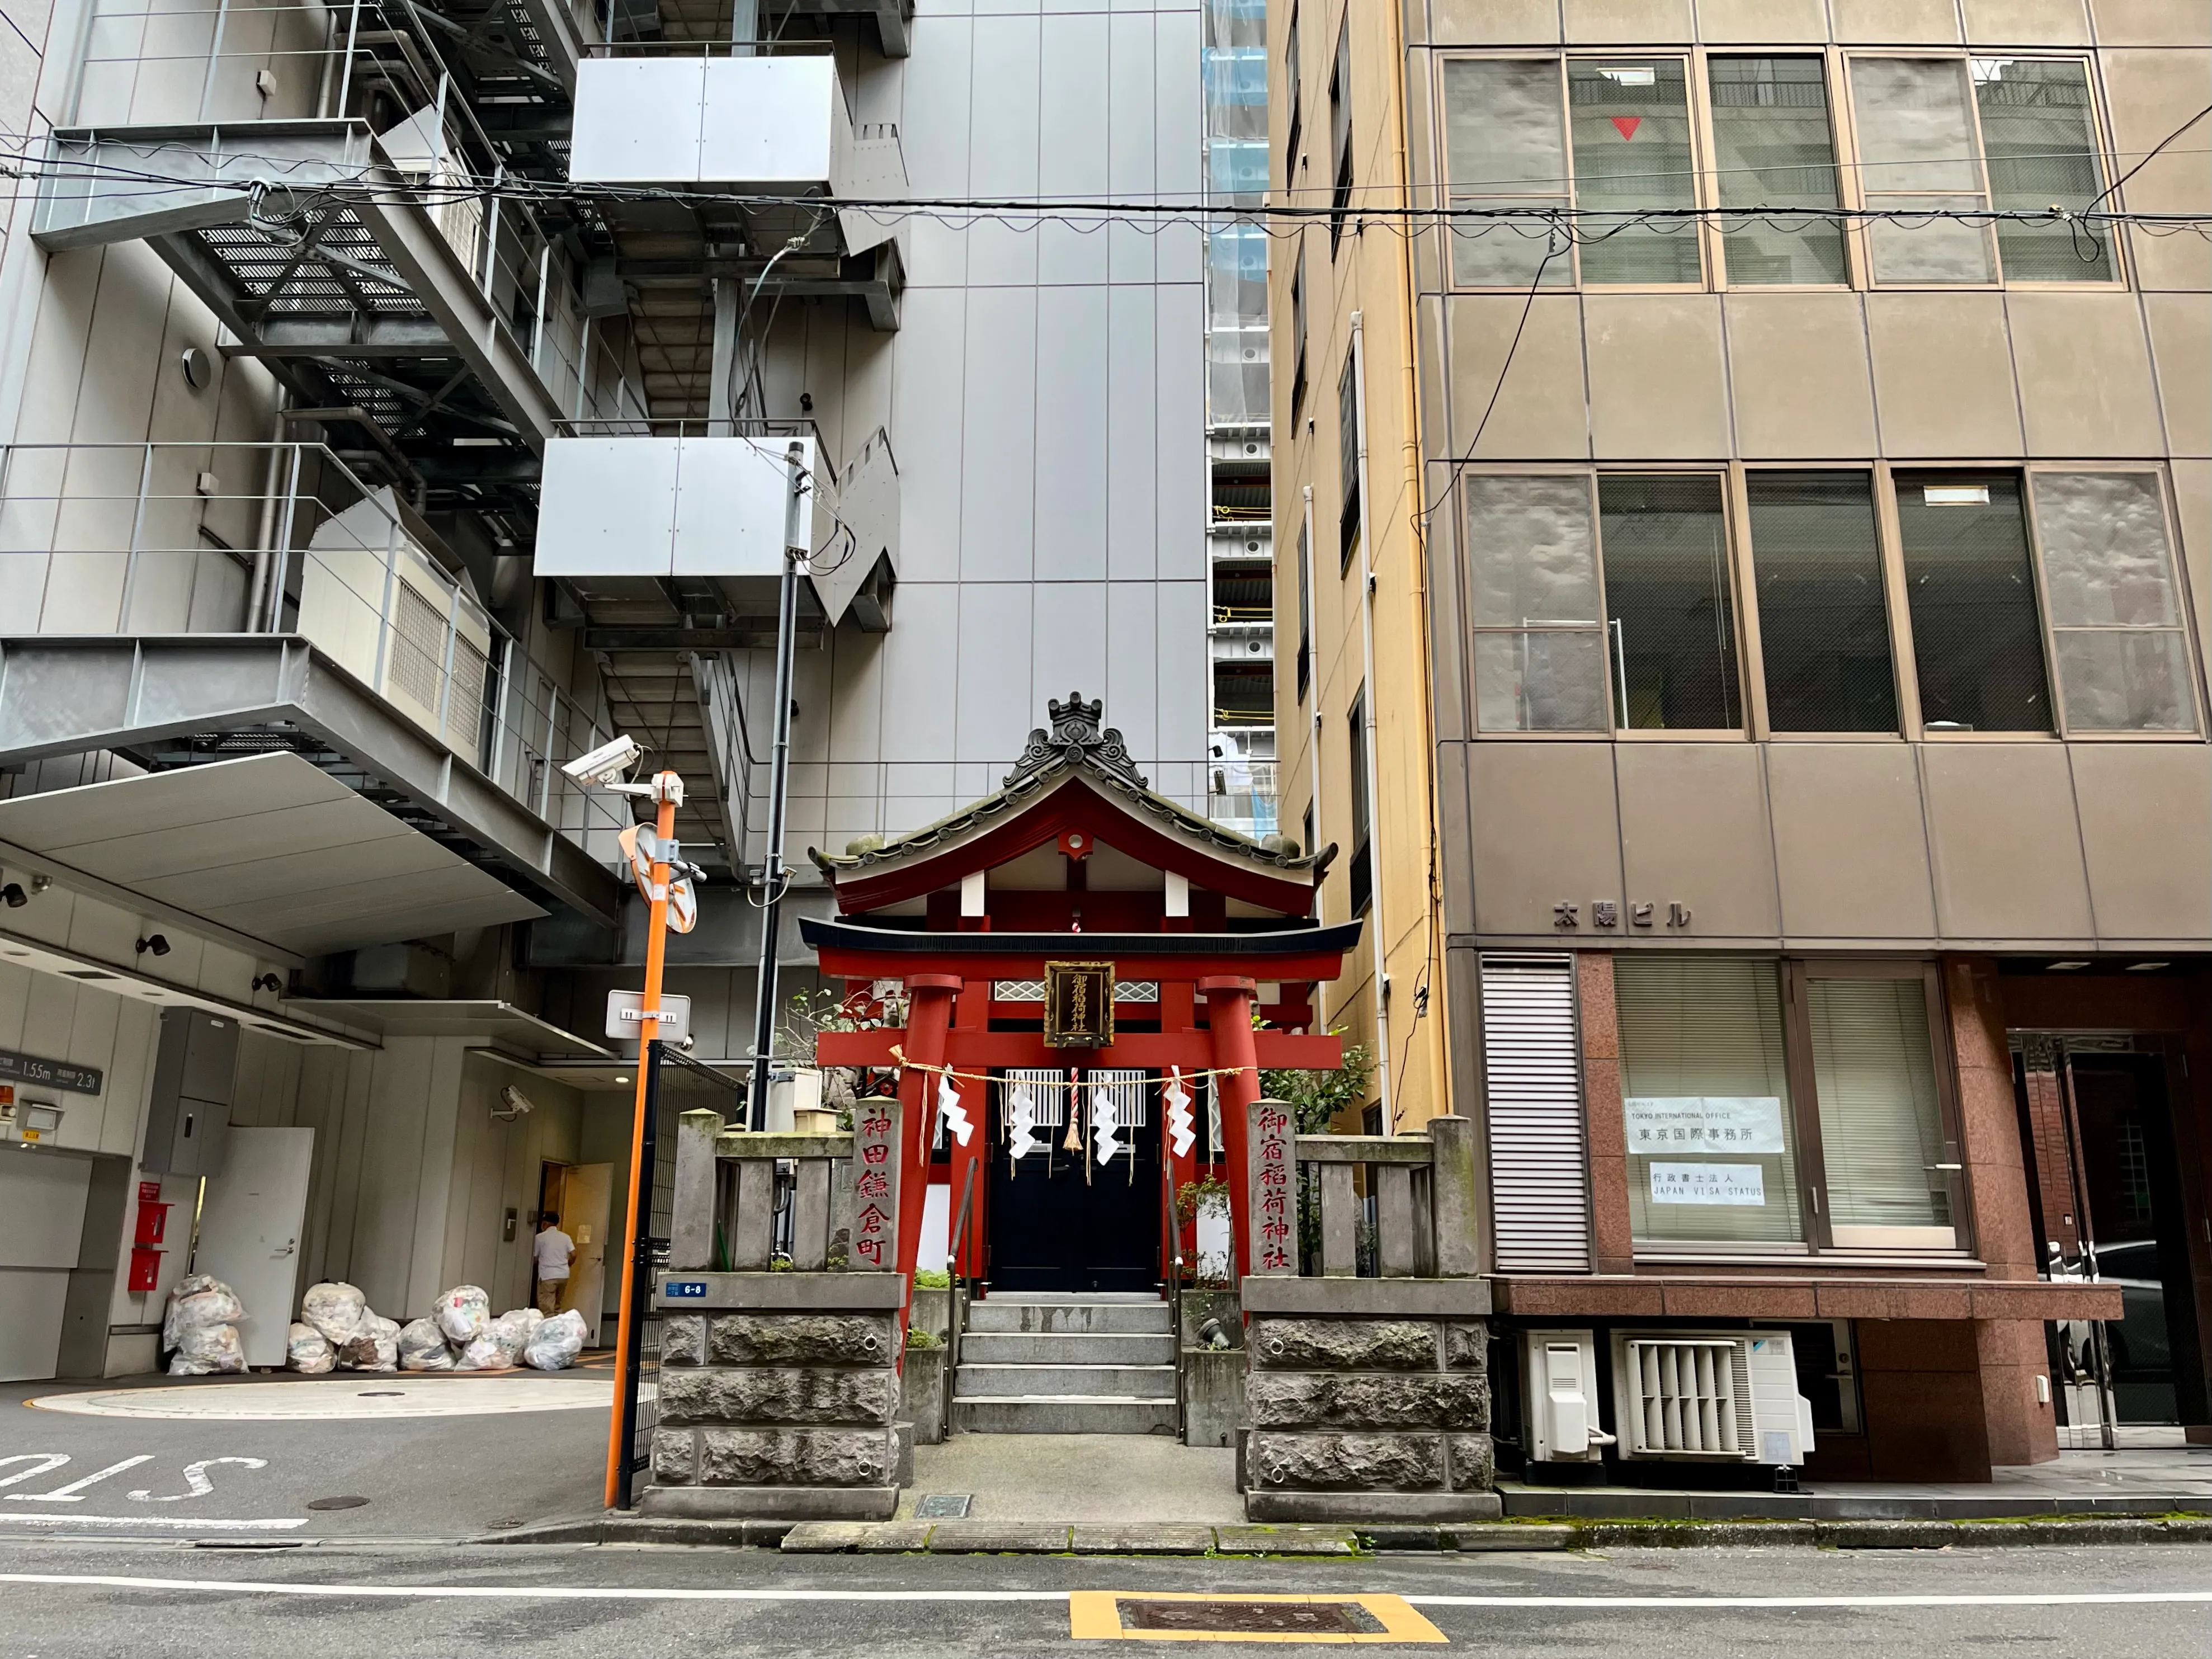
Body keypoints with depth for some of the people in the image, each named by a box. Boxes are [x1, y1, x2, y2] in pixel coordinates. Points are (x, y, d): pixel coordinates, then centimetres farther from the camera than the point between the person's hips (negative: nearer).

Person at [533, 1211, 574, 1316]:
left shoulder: (540, 1237, -1)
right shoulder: (565, 1237, 8)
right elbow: (573, 1255, 3)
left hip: (547, 1276, -5)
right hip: (564, 1275, 5)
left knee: (547, 1309, -4)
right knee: (557, 1306, 16)